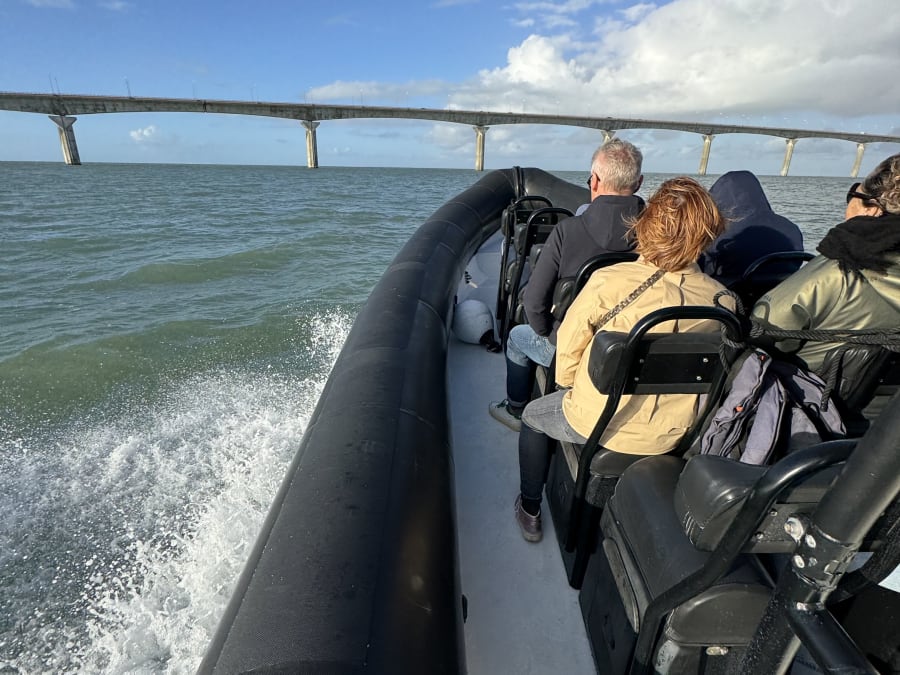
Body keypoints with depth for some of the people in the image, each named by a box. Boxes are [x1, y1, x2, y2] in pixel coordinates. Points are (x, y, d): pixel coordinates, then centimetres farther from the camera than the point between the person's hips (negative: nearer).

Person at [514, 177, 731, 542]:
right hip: (672, 436, 5)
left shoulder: (609, 282, -25)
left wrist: (569, 385, 9)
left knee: (533, 415, 26)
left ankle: (530, 510, 37)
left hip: (599, 425, -5)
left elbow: (568, 347, -12)